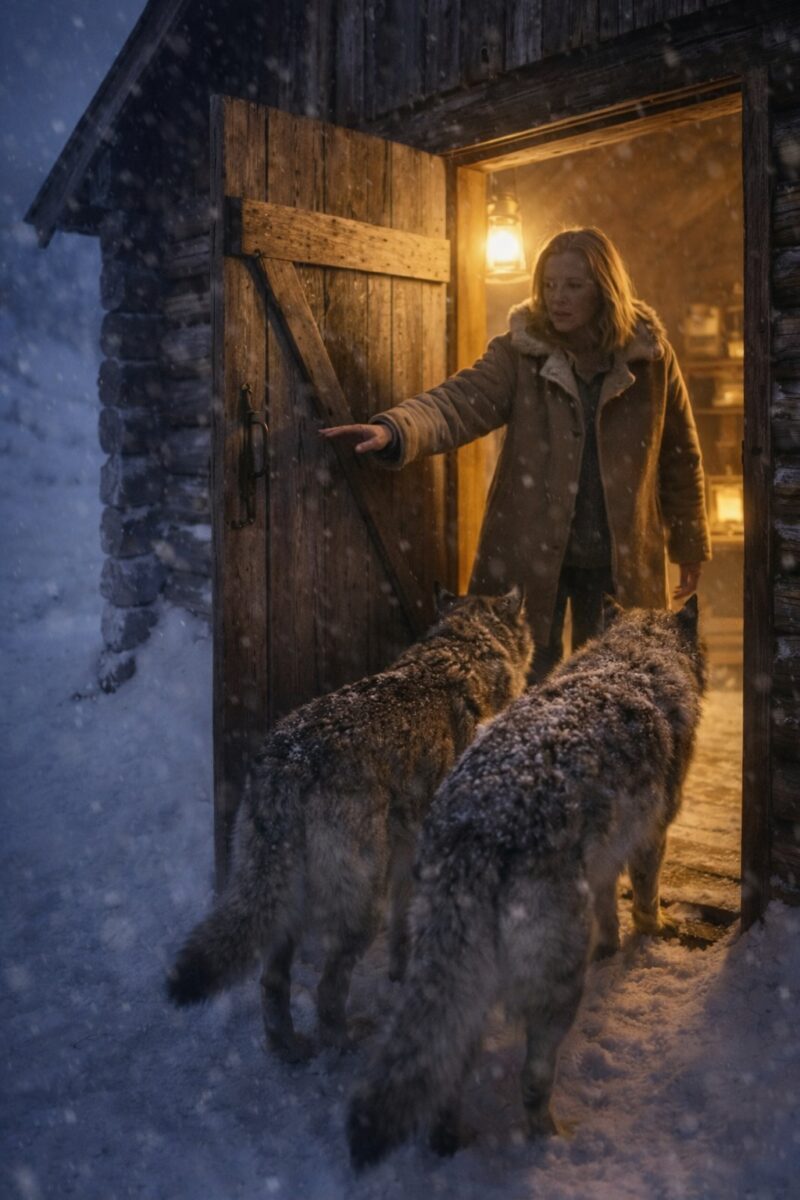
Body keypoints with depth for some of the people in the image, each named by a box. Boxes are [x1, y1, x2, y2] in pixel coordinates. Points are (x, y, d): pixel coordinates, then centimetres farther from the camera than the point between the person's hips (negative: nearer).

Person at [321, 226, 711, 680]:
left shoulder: (650, 356, -3)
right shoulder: (521, 353, -6)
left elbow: (681, 457, 5)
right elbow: (459, 401, -23)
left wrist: (691, 549, 10)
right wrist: (392, 430, -44)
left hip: (620, 561, 1)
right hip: (531, 556, 0)